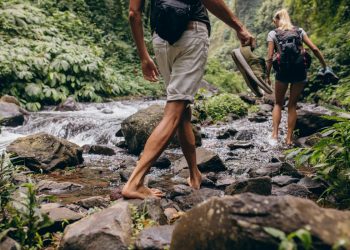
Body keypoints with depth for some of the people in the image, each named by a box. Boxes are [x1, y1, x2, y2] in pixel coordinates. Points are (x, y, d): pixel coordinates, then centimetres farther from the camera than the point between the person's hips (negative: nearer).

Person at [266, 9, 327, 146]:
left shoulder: (273, 34, 3)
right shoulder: (299, 31, 10)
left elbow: (270, 58, -3)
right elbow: (314, 49, 2)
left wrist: (267, 77, 4)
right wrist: (325, 66, 9)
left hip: (283, 71, -2)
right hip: (300, 71, 2)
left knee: (278, 104, 15)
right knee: (292, 105, 13)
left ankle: (275, 135, 2)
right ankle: (289, 138, 12)